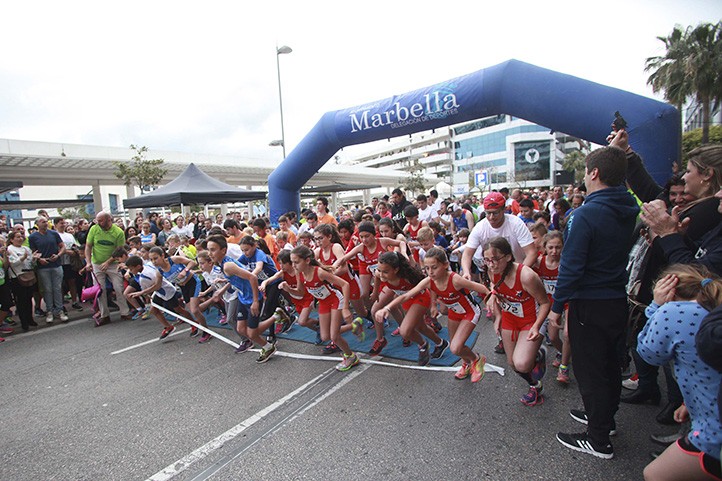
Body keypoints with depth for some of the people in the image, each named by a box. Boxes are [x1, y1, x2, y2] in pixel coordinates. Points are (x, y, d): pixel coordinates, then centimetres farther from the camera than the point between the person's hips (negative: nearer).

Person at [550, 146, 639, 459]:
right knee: (610, 362, 22)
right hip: (618, 299, 8)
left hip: (590, 304, -8)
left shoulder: (586, 214, -22)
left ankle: (598, 440, 19)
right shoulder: (629, 210, 0)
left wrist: (557, 305, -14)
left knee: (589, 369, 5)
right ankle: (604, 415, 42)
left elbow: (571, 266, -23)